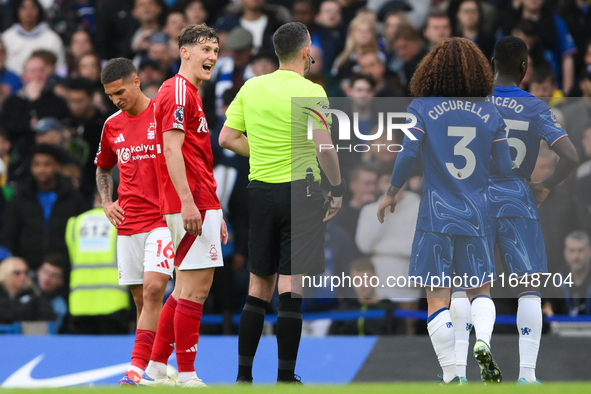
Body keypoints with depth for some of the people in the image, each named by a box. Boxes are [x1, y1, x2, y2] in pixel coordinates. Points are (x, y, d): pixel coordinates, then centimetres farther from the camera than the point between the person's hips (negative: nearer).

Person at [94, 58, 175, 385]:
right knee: (141, 299, 5)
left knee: (153, 288, -19)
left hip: (164, 219, -5)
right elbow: (103, 168, 30)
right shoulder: (112, 126, 12)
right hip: (128, 223, 5)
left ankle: (136, 370, -25)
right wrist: (106, 203, 12)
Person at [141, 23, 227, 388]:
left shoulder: (190, 94, 23)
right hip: (191, 206, -10)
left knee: (187, 288, 12)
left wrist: (215, 214, 25)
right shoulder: (178, 91, -9)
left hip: (201, 206, 10)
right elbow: (172, 150, -18)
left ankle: (156, 370, 15)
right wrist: (188, 202, -25)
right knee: (196, 288, -10)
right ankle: (187, 377, -9)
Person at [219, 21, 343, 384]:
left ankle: (243, 375, 8)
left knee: (259, 289, 10)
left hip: (260, 191, 5)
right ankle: (286, 377, -3)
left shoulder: (251, 88, 5)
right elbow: (324, 148, -19)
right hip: (300, 191, -5)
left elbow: (227, 138, 7)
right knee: (291, 288, -3)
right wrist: (338, 190, -8)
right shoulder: (310, 92, -11)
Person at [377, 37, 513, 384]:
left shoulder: (423, 107, -3)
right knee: (481, 290, 14)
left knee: (438, 297, 2)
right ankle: (483, 341, -16)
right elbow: (504, 167, 4)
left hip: (436, 213, -2)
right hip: (477, 213, 2)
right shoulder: (489, 113, 4)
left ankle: (452, 376, -5)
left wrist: (391, 194, 4)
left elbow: (407, 155, -11)